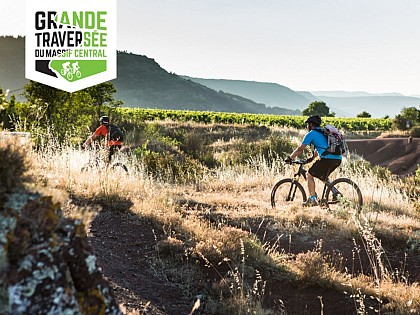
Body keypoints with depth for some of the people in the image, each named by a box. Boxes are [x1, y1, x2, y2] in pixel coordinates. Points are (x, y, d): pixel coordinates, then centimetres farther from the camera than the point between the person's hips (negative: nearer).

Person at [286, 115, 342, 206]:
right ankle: (334, 193, 14)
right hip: (338, 159, 8)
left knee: (309, 175, 5)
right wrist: (311, 158, 44)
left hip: (327, 159, -8)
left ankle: (313, 199, -2)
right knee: (323, 177, 29)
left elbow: (300, 149, 3)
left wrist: (290, 158, 13)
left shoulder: (311, 134, 2)